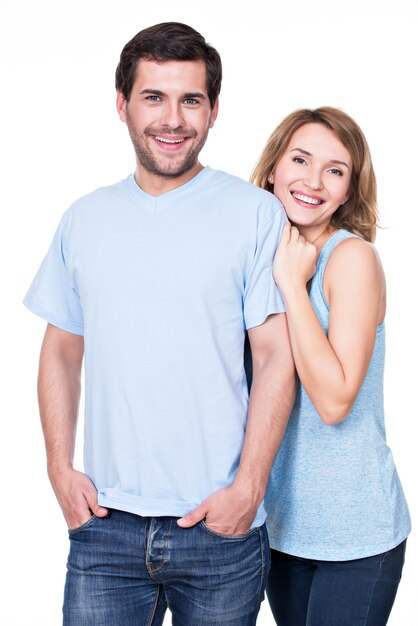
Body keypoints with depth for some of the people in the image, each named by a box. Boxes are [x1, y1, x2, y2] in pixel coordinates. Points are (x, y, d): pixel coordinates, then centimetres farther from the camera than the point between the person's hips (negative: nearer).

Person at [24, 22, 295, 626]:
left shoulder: (257, 213, -3)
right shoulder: (84, 219, 7)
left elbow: (276, 357, -6)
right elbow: (61, 351, 12)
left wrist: (248, 487, -12)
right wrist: (60, 466, 2)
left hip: (220, 528, -2)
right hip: (105, 522, 3)